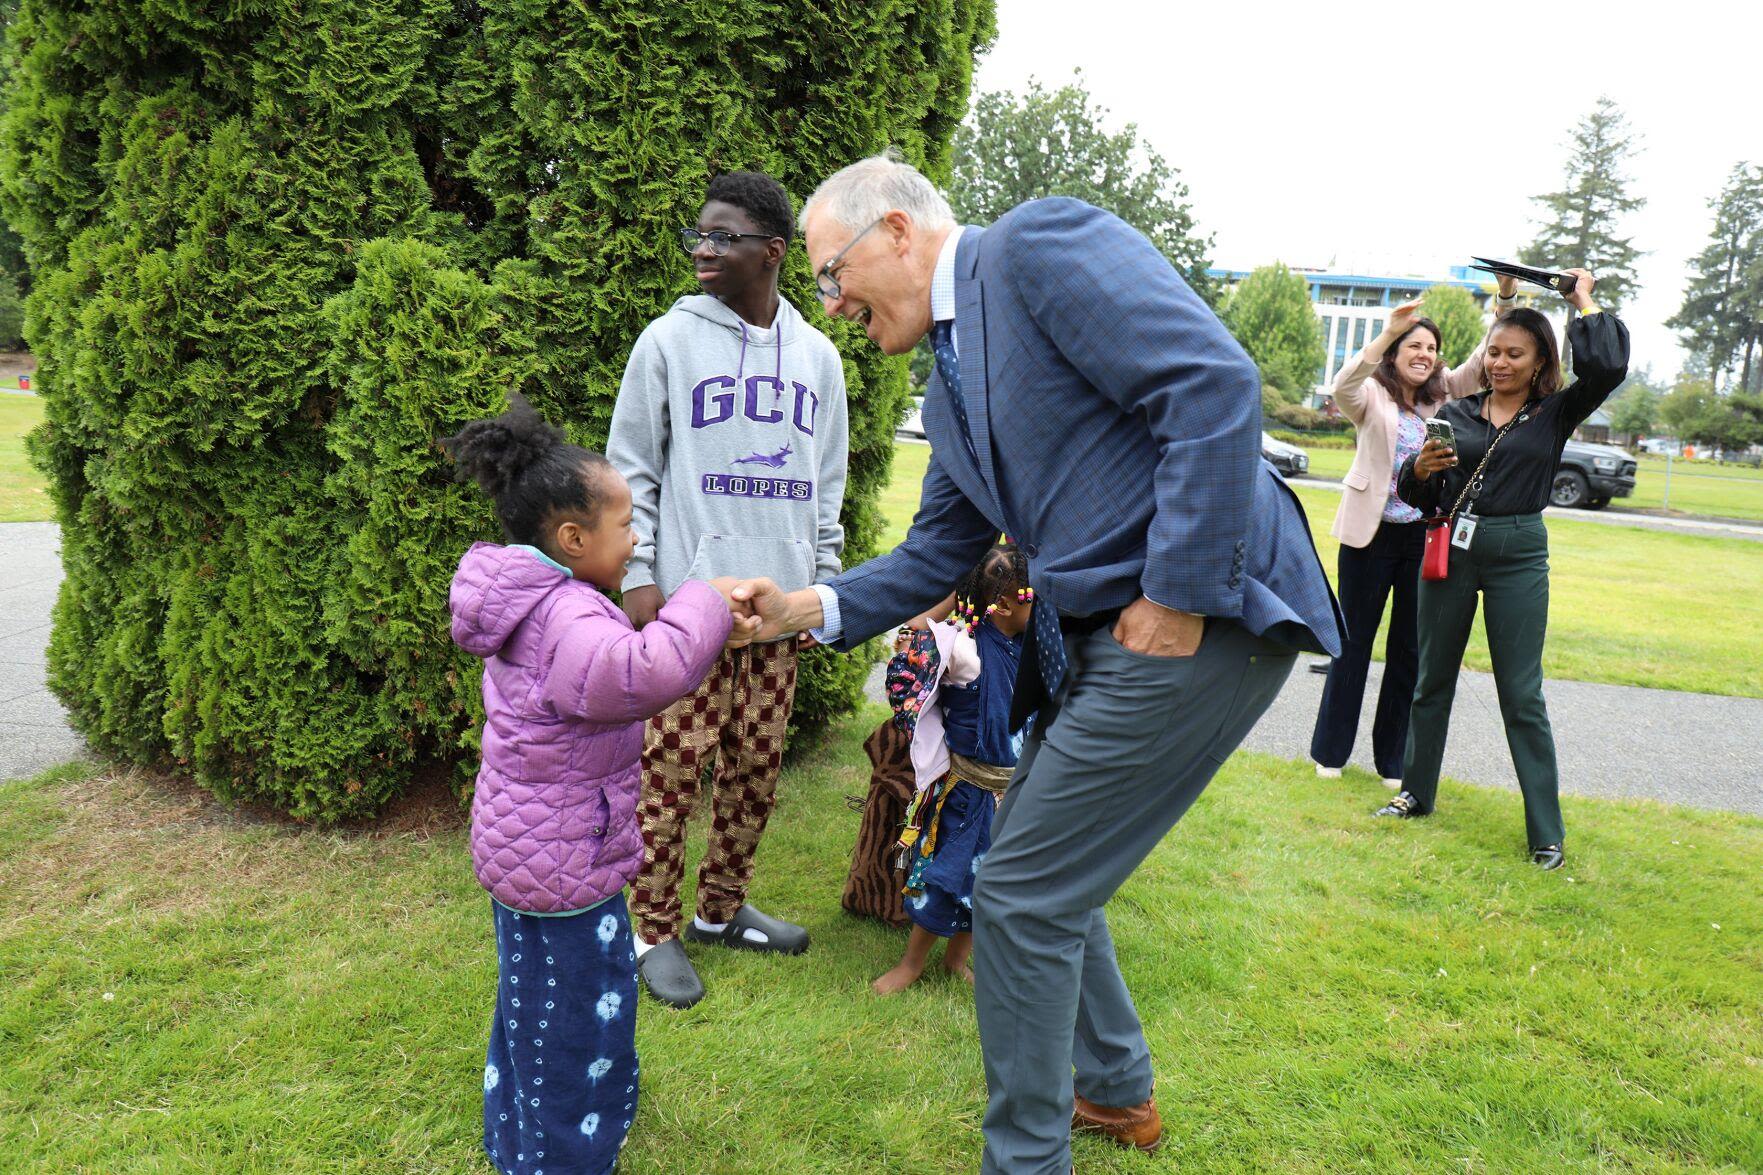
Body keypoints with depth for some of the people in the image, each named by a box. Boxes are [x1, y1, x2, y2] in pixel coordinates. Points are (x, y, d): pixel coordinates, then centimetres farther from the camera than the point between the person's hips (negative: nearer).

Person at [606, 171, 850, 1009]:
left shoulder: (818, 358, 10)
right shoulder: (669, 341, 0)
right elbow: (630, 468, 0)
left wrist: (823, 582, 12)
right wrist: (637, 577, -8)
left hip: (777, 602, 4)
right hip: (688, 599, -4)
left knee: (757, 766, 11)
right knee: (674, 766, 0)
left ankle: (722, 907, 29)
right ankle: (655, 931, 16)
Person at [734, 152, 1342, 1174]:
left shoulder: (1041, 244, -10)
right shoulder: (951, 389, 17)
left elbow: (1215, 382, -21)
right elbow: (937, 554, 19)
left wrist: (1178, 598, -21)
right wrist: (807, 609, 5)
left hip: (1198, 618, -9)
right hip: (1101, 634, 9)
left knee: (1023, 891, -2)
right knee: (1043, 863, 20)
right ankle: (1118, 1088, 43)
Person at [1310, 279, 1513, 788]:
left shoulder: (1443, 396, 9)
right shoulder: (1372, 396, -4)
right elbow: (1342, 387, -25)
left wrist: (1506, 298, -11)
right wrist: (1389, 331, -34)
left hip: (1426, 538, 4)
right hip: (1371, 536, -4)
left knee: (1410, 650, 8)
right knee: (1352, 644, 6)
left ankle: (1393, 758, 20)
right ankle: (1330, 751, 19)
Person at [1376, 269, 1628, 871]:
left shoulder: (1555, 413, 2)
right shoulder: (1456, 413, 6)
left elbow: (1607, 366, -17)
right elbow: (1418, 496, 7)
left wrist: (1584, 304, -3)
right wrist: (1419, 469, -15)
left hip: (1518, 557, -2)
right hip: (1450, 548, 3)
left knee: (1521, 696, 0)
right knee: (1432, 680, 12)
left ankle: (1546, 833, 10)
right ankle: (1416, 793, 28)